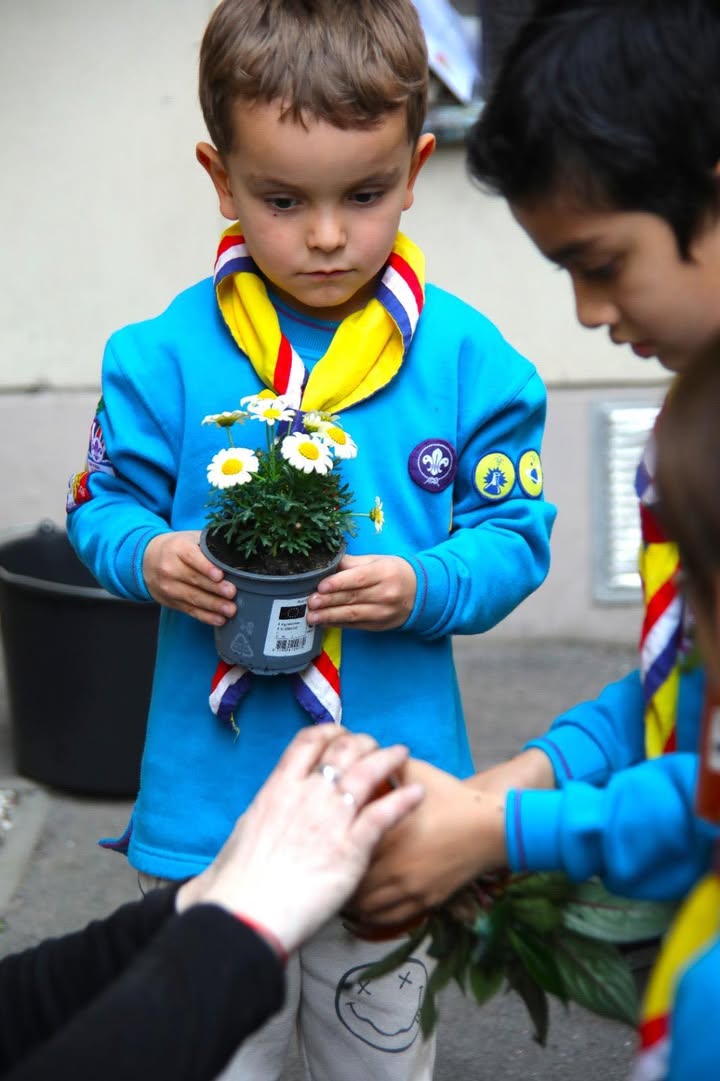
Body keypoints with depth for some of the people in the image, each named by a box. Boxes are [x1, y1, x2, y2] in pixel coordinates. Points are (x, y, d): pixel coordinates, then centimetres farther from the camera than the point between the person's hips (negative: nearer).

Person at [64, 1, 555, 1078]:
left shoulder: (468, 357, -6)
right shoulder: (165, 356, -6)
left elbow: (516, 533, -2)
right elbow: (103, 504, 4)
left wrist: (428, 587, -21)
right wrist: (148, 555, -18)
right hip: (211, 788, 0)